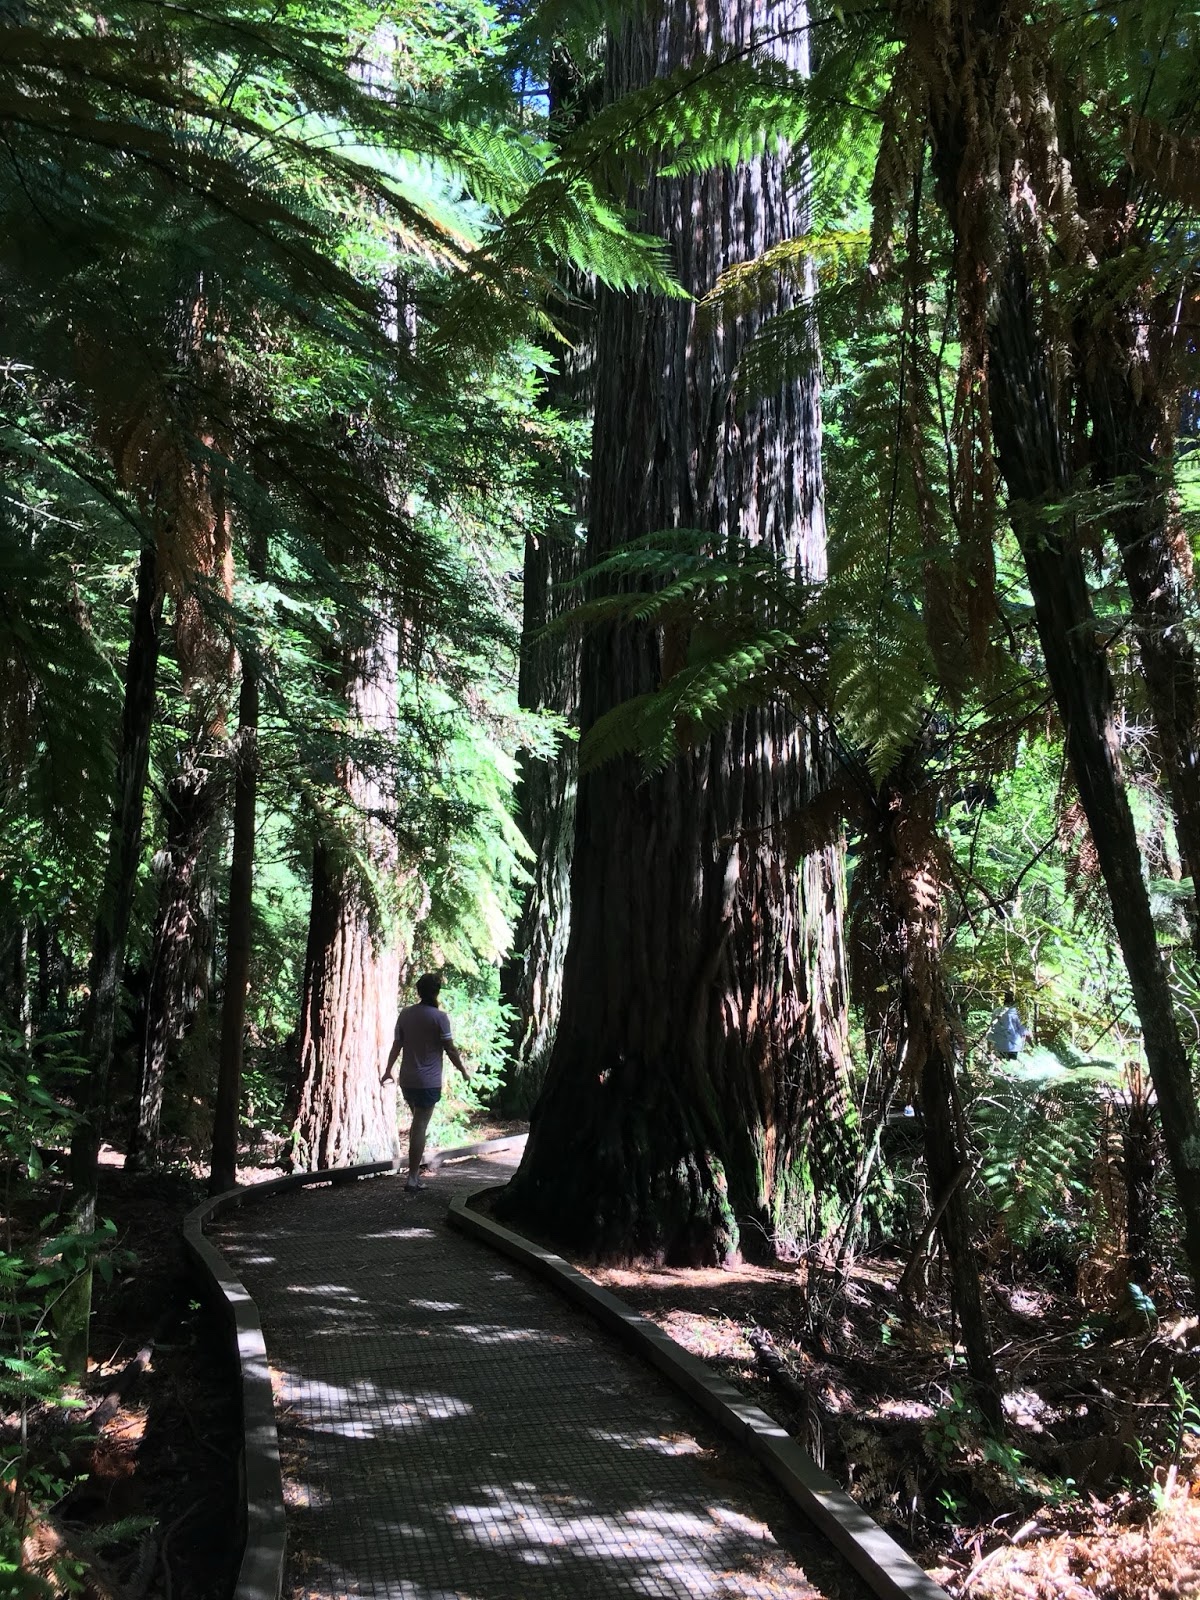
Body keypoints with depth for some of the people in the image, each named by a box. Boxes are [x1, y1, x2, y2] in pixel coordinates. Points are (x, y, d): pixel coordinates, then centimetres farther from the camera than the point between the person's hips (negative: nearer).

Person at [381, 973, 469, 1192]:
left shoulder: (405, 1014, 3)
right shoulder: (439, 1017, -12)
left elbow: (397, 1045, 7)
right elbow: (450, 1049, -9)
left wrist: (388, 1070, 20)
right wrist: (464, 1071, 5)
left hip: (406, 1081, 5)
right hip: (428, 1082, -5)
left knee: (417, 1123, 22)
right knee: (420, 1127, -3)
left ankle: (415, 1170, 25)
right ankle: (412, 1178, -3)